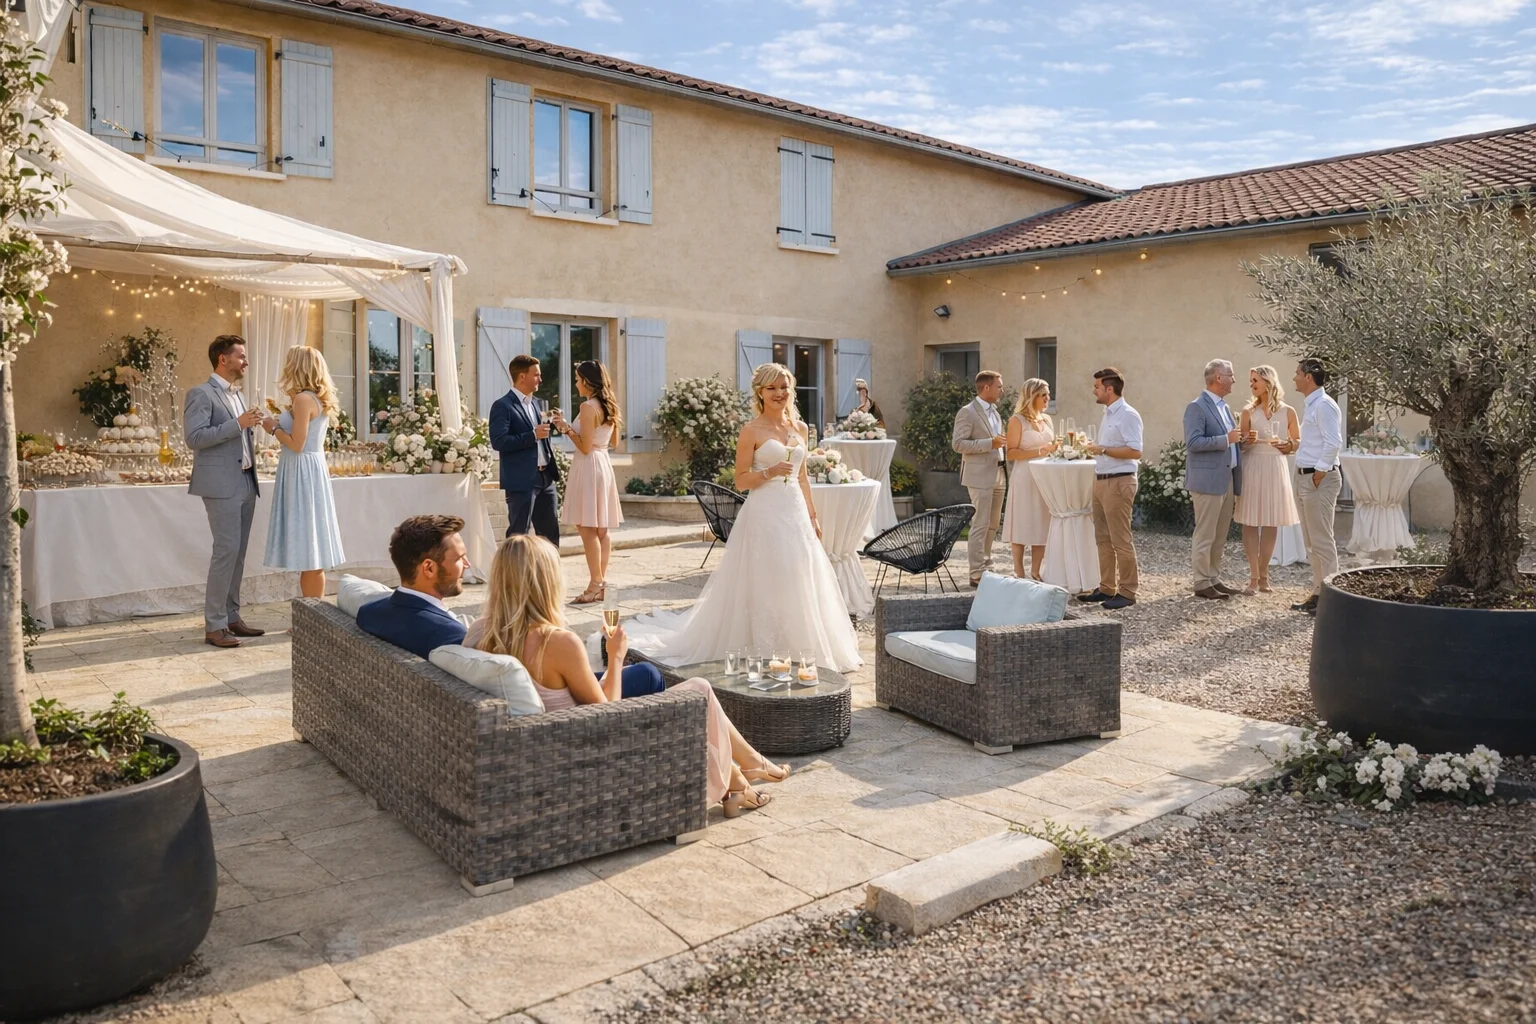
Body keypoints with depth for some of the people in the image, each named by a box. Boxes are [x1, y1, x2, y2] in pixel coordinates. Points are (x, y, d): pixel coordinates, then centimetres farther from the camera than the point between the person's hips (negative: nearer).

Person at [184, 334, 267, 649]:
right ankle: (214, 625, -6)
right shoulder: (201, 393, -6)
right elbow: (194, 437, -17)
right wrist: (238, 424, -20)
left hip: (245, 483, 8)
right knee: (226, 550, -11)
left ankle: (231, 617, 15)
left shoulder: (237, 395, 19)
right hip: (221, 485, -8)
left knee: (238, 552, 9)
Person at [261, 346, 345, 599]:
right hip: (312, 469, 10)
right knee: (311, 550, 12)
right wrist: (285, 420, 19)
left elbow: (296, 445, -17)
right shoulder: (319, 399, 14)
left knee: (308, 551, -4)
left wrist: (274, 428, -2)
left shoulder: (303, 399, -14)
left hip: (302, 473, -10)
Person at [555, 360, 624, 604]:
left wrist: (567, 429, -6)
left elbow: (585, 447, -17)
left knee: (588, 529, -5)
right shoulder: (609, 406, 11)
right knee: (601, 529, 11)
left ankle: (595, 586, -4)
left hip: (589, 466, -9)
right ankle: (601, 582, 15)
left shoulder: (588, 407, -15)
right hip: (603, 464, 9)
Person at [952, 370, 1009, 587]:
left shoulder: (994, 411, 17)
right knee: (980, 525, -7)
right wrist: (990, 443, -23)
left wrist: (1003, 442, 7)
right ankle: (977, 573, -2)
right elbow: (958, 443, -17)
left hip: (997, 475, 9)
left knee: (992, 525, 13)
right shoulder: (967, 412, -10)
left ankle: (986, 567, 23)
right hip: (980, 475, -8)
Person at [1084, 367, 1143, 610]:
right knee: (1103, 539, 12)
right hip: (1101, 481, 10)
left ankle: (1127, 592, 2)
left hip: (1118, 483, -10)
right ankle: (1107, 588, 20)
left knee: (1121, 541, -4)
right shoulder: (1108, 414, 16)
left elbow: (1134, 451, -21)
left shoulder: (1127, 415, -13)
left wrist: (1102, 449, -18)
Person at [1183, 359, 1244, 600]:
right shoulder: (1197, 407, -11)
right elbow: (1193, 442, -20)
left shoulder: (1223, 406, 18)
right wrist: (1225, 439, -20)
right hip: (1208, 479, -9)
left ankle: (1213, 578, 21)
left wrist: (1237, 438, 8)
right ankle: (1202, 583, 2)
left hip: (1226, 479, 9)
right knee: (1204, 534, -3)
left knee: (1220, 535, 12)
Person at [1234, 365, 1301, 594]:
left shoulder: (1288, 412, 3)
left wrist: (1284, 445, -10)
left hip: (1275, 469, 0)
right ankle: (1254, 577, 2)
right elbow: (1240, 445, 6)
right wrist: (1248, 440, -15)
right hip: (1251, 468, 0)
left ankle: (1263, 574, 16)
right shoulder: (1248, 411, 4)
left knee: (1271, 524, 5)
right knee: (1250, 523, -3)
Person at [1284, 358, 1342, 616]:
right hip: (1307, 478, 10)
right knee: (1312, 540, 15)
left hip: (1319, 479, -10)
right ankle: (1318, 592, 22)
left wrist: (1320, 472, -19)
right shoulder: (1310, 405, 15)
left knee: (1322, 540, -5)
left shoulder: (1323, 405, -15)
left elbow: (1333, 442, -22)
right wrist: (1293, 446, 15)